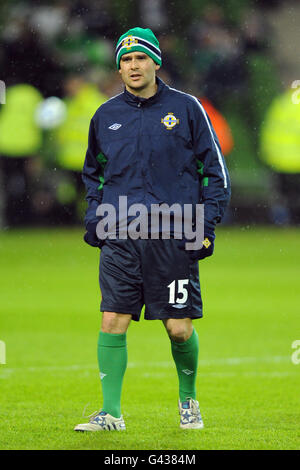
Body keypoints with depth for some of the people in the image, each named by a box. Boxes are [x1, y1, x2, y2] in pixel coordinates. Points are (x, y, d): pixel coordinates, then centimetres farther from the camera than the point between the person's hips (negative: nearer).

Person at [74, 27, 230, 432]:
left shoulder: (185, 108, 2)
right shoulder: (106, 116, 11)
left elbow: (214, 168, 6)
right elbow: (94, 171, 27)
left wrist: (208, 224, -1)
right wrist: (94, 214, 13)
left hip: (174, 237, -2)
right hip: (120, 237, 2)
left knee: (179, 328, 0)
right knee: (112, 322, -8)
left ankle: (188, 399, 24)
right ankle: (111, 412, -4)